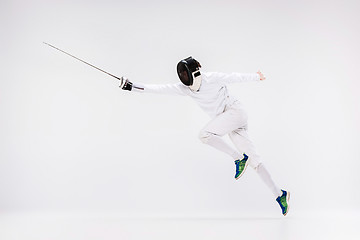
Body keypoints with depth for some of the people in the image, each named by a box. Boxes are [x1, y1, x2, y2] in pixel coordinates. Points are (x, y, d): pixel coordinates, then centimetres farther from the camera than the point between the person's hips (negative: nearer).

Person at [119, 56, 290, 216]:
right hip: (225, 119, 6)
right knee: (253, 160, 2)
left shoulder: (212, 78, -13)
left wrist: (256, 77, 13)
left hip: (234, 111, -6)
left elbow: (235, 77, 0)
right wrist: (133, 86, -11)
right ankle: (279, 195, 7)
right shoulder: (184, 87, 2)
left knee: (204, 134, -24)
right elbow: (160, 88, -3)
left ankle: (239, 158, -11)